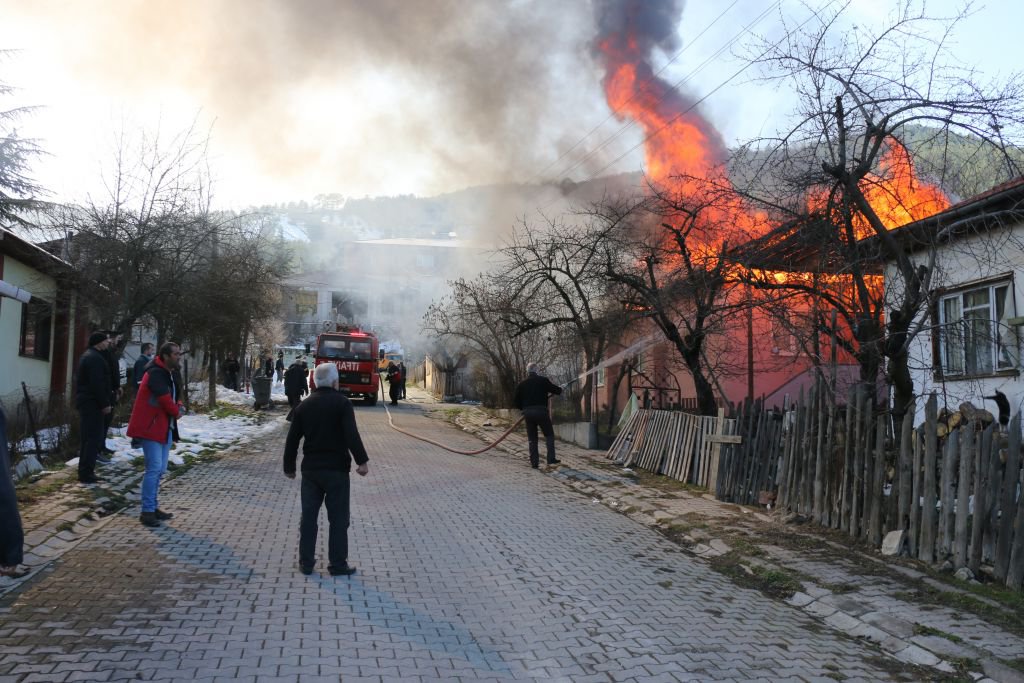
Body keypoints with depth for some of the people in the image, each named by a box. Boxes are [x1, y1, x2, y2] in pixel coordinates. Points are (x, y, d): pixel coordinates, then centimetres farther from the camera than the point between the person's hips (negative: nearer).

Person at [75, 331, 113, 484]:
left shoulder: (87, 356, 18)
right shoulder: (95, 358, -16)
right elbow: (97, 384, -23)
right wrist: (105, 404, -19)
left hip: (85, 401, 11)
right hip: (93, 403, -11)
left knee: (88, 436, 17)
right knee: (94, 437, -8)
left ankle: (84, 470, 24)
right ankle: (86, 473, -7)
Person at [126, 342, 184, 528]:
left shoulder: (170, 374, 13)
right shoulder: (156, 373, -18)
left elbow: (175, 395, 19)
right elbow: (164, 399, -23)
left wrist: (178, 406, -2)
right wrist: (176, 411, -6)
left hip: (165, 427, 10)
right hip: (151, 427, -10)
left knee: (160, 470, 14)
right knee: (154, 468, -10)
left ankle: (153, 507, 23)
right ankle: (147, 511, -5)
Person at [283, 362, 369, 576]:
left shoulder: (303, 406, 7)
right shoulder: (342, 403, -8)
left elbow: (292, 439, 9)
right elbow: (352, 435, -19)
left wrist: (289, 467, 18)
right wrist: (362, 461, -15)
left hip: (310, 470, 5)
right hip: (336, 469, -4)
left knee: (308, 516, 12)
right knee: (338, 519, 3)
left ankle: (306, 563, 17)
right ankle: (338, 564, 7)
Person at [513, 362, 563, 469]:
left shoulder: (522, 384, 11)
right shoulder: (543, 380, 0)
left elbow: (516, 402, 11)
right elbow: (556, 390, 5)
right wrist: (560, 389, 28)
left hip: (528, 413, 4)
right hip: (541, 411, -3)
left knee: (532, 439, 10)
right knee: (549, 435, 11)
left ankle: (534, 462, 7)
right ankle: (551, 458, 2)